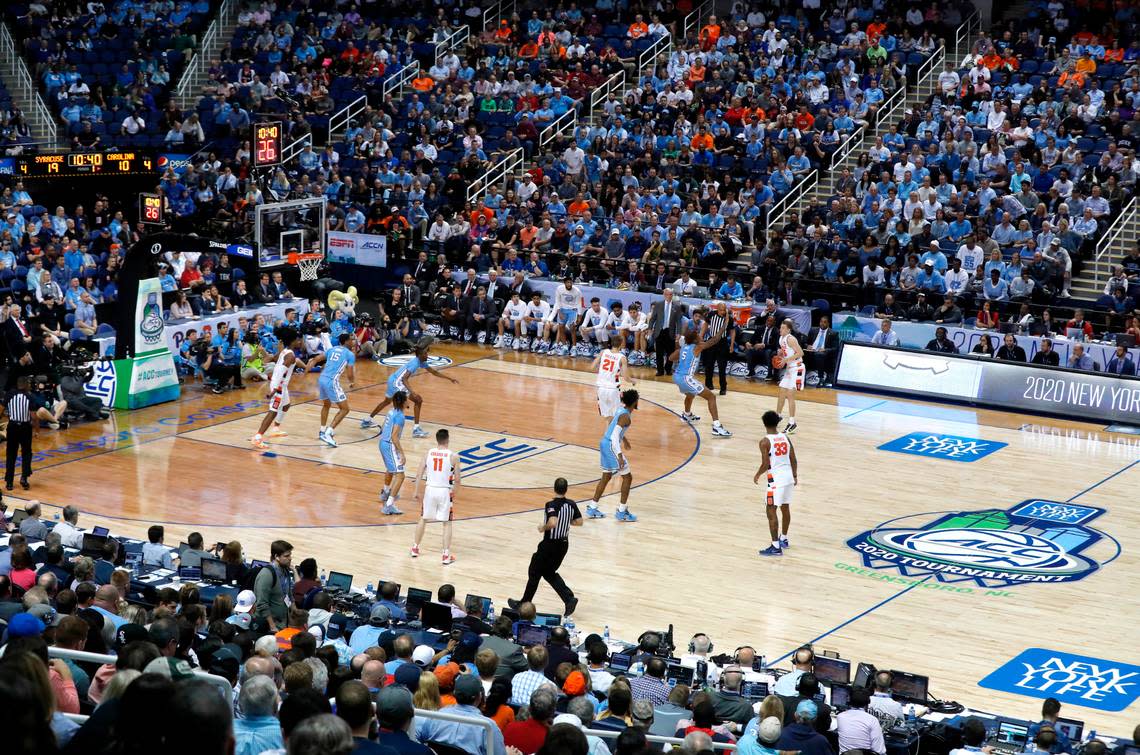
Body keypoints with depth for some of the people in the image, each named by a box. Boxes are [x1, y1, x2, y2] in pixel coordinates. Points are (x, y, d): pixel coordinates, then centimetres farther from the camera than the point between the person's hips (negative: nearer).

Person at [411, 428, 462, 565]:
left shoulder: (428, 454, -1)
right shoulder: (453, 456, -8)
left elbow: (419, 475, -1)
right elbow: (457, 480, -6)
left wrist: (416, 492, 8)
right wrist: (454, 493, 11)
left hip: (430, 490, 3)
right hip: (445, 492, -3)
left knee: (423, 519, 21)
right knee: (447, 523, 7)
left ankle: (415, 548, 32)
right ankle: (446, 555, 3)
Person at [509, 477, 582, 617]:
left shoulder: (551, 505, -22)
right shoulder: (571, 504, -2)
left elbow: (552, 522, -36)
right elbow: (579, 522, 5)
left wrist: (543, 527, -17)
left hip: (550, 544, -7)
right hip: (564, 544, 7)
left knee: (534, 573, 11)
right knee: (549, 573, 22)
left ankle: (524, 604, 24)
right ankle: (569, 599, 5)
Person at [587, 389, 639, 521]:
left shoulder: (621, 410, 8)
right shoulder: (626, 416, -20)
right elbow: (615, 435, -28)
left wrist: (623, 438, 41)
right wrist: (620, 455, -33)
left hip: (605, 444, 10)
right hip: (611, 446, -10)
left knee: (606, 477, 19)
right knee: (627, 477, 0)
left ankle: (592, 508, 22)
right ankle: (622, 512, 4)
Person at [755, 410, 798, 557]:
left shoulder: (765, 442, -15)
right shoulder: (785, 438, 4)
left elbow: (765, 465, -17)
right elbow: (793, 460, 9)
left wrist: (757, 476, 0)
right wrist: (795, 476, 23)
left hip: (776, 480, -7)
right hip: (788, 477, 7)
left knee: (771, 512, -2)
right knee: (785, 508, 21)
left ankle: (776, 547, -4)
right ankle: (784, 539, 36)